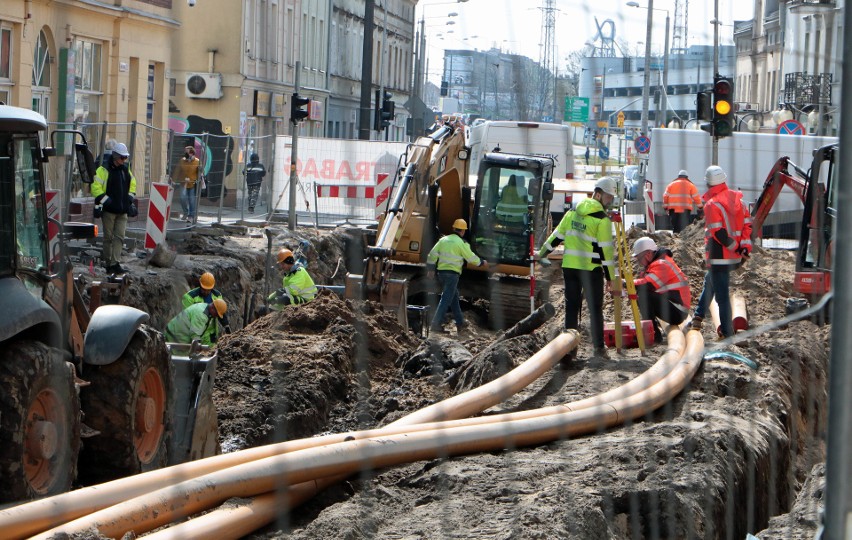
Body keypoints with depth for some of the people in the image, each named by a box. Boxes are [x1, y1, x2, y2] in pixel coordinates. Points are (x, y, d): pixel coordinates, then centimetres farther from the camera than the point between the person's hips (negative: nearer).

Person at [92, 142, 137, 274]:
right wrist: (105, 200, -16)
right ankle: (108, 263, 9)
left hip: (122, 211, 5)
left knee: (119, 237, -4)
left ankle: (114, 263, -8)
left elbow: (132, 186, 26)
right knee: (108, 237, 2)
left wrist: (130, 199, 12)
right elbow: (96, 188, -10)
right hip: (109, 210, -5)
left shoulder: (126, 171, 14)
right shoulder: (103, 171, -6)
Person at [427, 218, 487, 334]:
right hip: (452, 274, -7)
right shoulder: (461, 243, -8)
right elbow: (471, 257, -4)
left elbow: (432, 254, 9)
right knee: (446, 300, -8)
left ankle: (460, 323, 25)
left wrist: (430, 269, 16)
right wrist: (482, 262, 14)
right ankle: (436, 324, -15)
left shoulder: (444, 240, 11)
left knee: (454, 298, 19)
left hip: (441, 272, 7)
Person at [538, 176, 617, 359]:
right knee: (595, 308, 3)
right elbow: (605, 250, -9)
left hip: (569, 266, 5)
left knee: (571, 307, 10)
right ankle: (599, 347, 2)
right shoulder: (602, 220, -9)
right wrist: (610, 277, -4)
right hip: (591, 269, -5)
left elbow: (556, 236, 13)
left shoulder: (572, 213, 7)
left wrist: (542, 253, 26)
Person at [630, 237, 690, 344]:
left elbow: (648, 285, -28)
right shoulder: (655, 264, 17)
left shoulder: (662, 264, -15)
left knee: (643, 294, -23)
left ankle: (654, 334, -20)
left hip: (677, 313, -10)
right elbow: (641, 281, 12)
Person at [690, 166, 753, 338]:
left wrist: (734, 246, -11)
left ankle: (728, 333, -1)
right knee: (709, 281, 27)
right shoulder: (736, 199, 7)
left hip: (719, 257, -8)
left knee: (722, 295, -3)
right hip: (734, 258, 8)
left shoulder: (712, 204, -15)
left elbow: (719, 233, -21)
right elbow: (747, 224, 6)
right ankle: (698, 319, 34)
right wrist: (745, 248, 3)